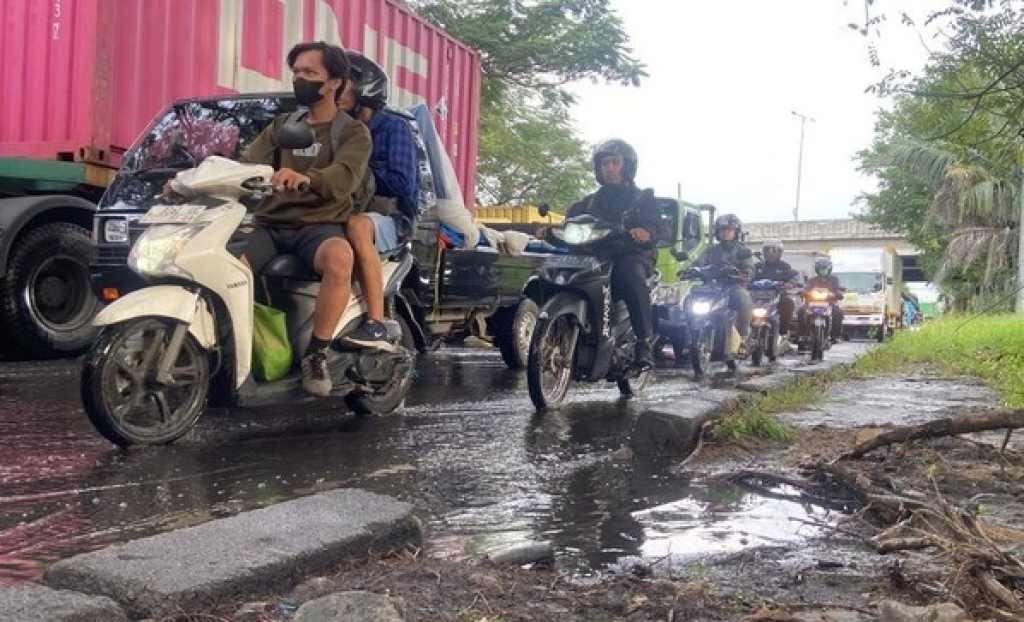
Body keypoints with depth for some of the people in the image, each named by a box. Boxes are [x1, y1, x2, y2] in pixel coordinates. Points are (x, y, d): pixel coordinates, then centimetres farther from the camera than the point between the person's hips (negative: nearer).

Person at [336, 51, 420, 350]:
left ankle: (376, 326, -41)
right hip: (348, 210, 6)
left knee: (357, 226, -39)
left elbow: (402, 184, -13)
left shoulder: (394, 127, -2)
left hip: (391, 216, -6)